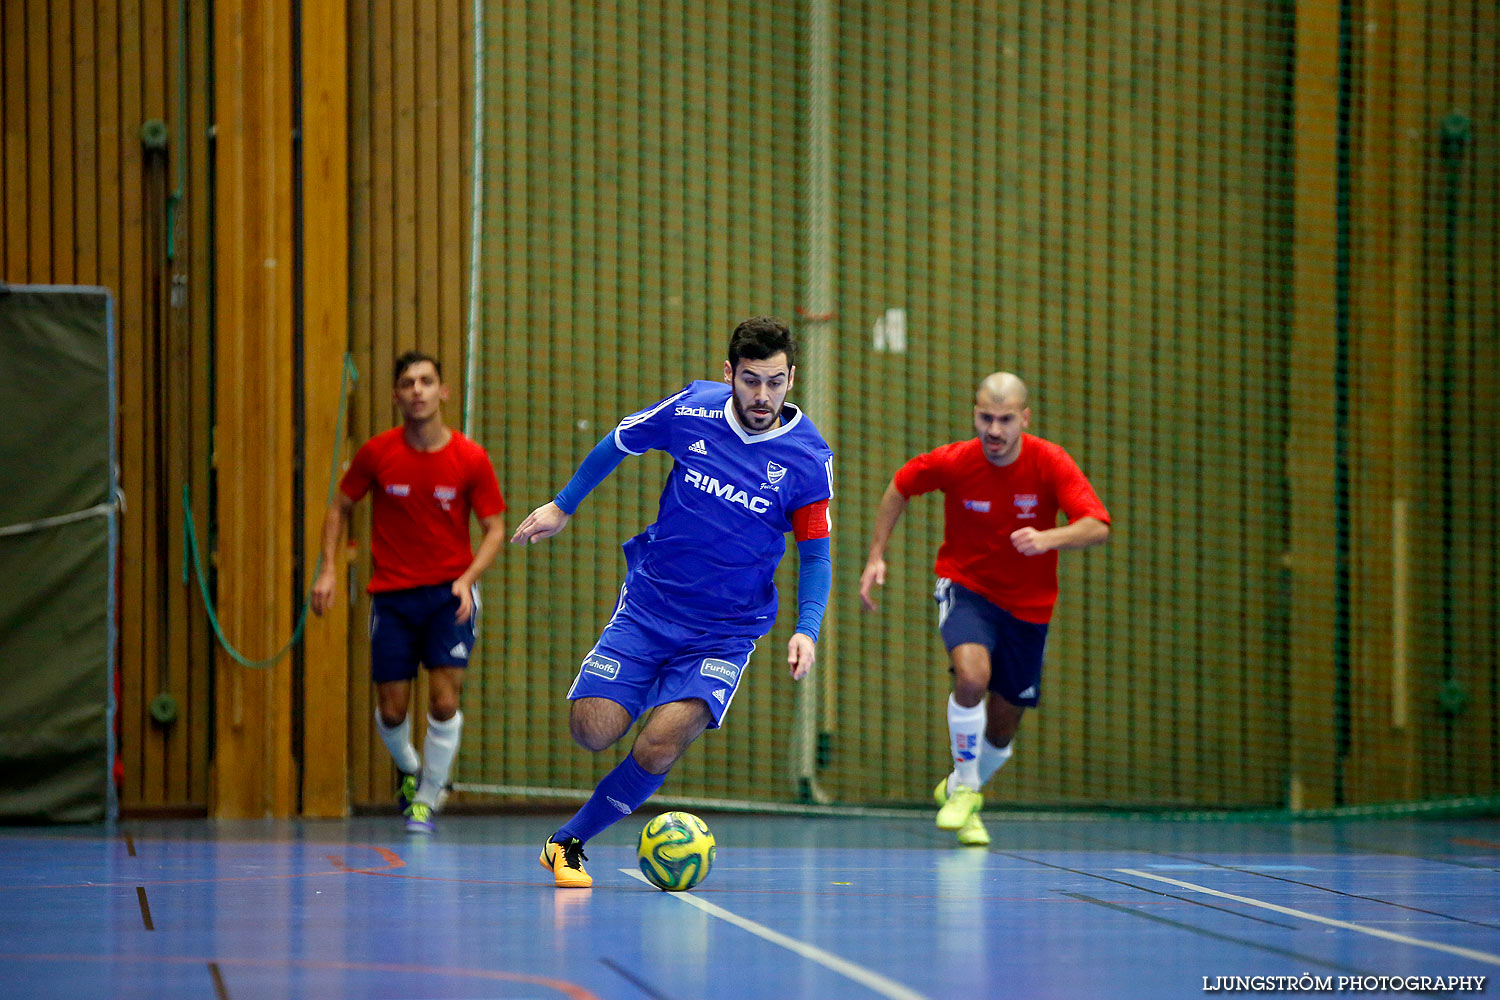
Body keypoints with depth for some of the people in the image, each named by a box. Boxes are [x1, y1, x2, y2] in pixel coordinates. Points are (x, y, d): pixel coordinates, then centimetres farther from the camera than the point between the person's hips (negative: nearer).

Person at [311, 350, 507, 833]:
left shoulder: (471, 459, -8)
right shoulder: (377, 453, -5)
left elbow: (495, 529, -2)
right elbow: (339, 508, 9)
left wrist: (467, 578, -18)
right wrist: (328, 569, -3)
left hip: (449, 593, -1)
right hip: (392, 594, 1)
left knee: (444, 699, -12)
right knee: (391, 710, 3)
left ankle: (427, 797, 6)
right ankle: (409, 770, 36)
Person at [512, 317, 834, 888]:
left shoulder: (809, 458, -12)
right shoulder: (691, 410, -8)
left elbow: (815, 554, -2)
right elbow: (619, 442, 12)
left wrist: (806, 630, -17)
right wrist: (563, 506, 20)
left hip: (727, 630, -2)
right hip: (648, 604, 2)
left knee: (661, 743, -19)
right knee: (593, 731, -12)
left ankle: (568, 842, 1)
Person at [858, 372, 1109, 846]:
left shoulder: (1051, 464, -19)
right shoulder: (951, 462, -16)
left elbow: (1097, 526, -29)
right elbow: (900, 486, 4)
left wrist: (1048, 539, -48)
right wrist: (876, 556, -1)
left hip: (1027, 603, 2)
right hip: (966, 587, -2)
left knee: (1003, 727, 9)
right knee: (973, 674, -31)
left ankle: (957, 790, 40)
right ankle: (964, 788, -10)